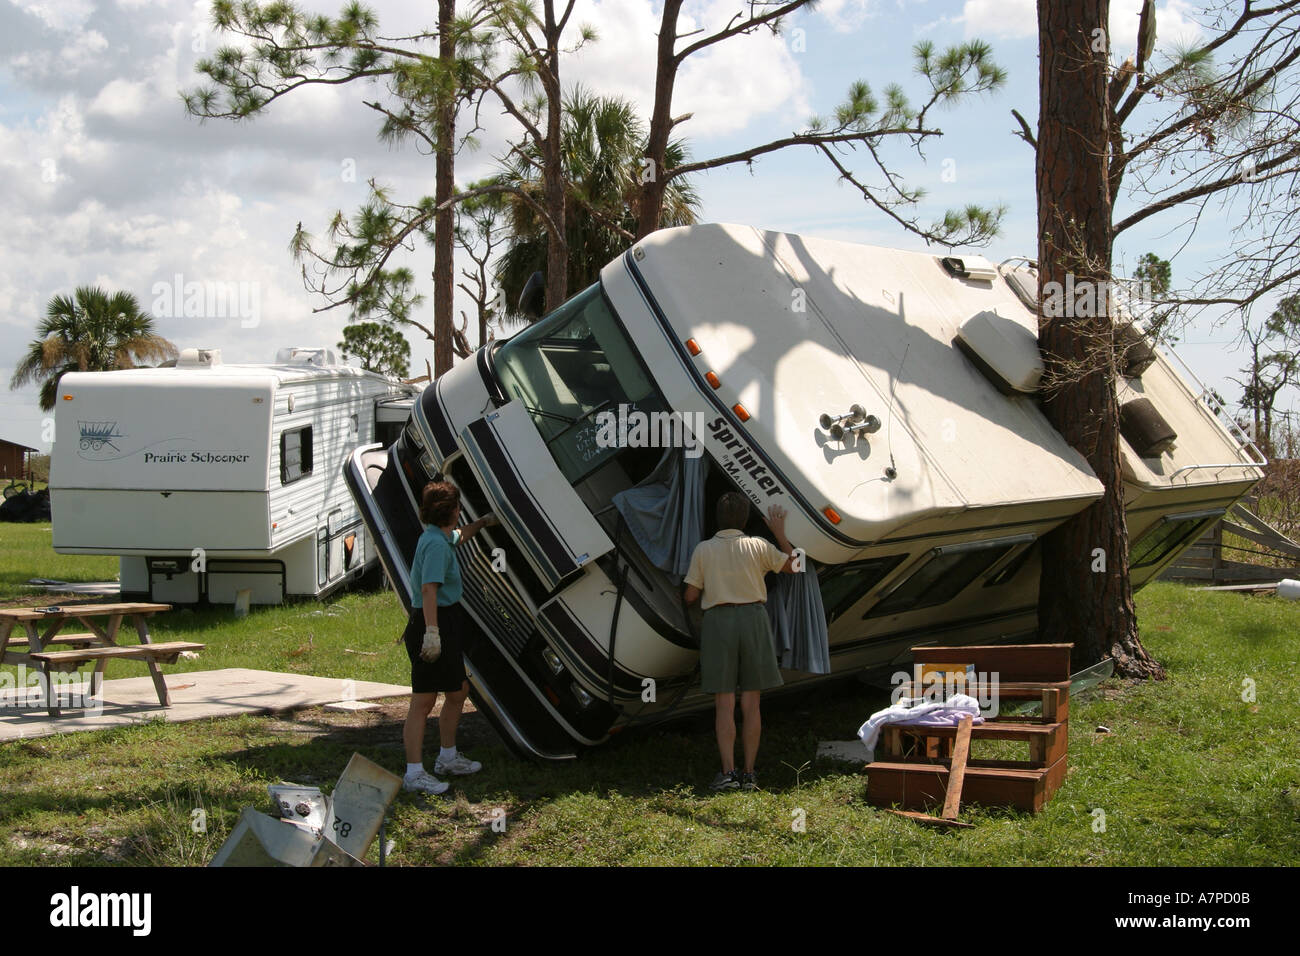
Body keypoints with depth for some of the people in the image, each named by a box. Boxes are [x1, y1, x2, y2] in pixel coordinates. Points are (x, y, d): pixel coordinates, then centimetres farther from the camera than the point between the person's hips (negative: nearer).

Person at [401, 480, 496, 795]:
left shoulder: (441, 537, 14)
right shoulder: (435, 544, -18)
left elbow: (460, 535, 41)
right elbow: (429, 589, -27)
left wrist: (482, 523, 47)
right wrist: (431, 632, -33)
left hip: (447, 626, 11)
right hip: (433, 626, -11)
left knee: (458, 692, 20)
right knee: (423, 701, -7)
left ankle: (447, 757, 35)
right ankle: (414, 773, -4)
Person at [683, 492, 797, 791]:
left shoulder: (704, 549, 1)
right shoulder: (758, 546, 2)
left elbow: (690, 596, 2)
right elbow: (792, 565, 17)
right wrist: (779, 532, 26)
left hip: (718, 621, -1)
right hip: (753, 618, 1)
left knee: (724, 703, 1)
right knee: (751, 703, 4)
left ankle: (728, 772, -7)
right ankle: (749, 773, 3)